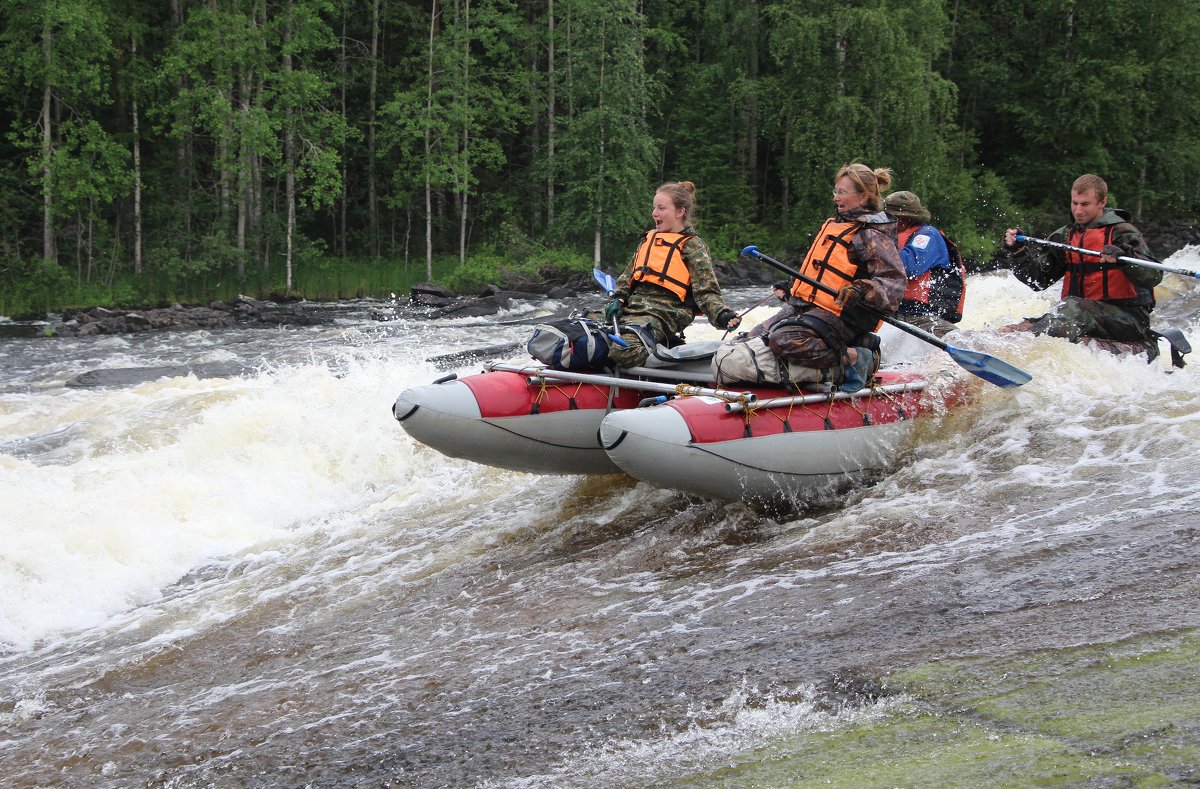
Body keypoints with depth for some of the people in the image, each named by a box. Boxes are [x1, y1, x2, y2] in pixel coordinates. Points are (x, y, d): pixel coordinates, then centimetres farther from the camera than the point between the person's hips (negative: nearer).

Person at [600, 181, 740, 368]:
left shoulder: (693, 247, 2)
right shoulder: (648, 239, 22)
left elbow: (706, 291, -4)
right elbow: (628, 275, 26)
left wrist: (722, 315, -23)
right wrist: (619, 299, 6)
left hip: (663, 314, -7)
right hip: (632, 306, 7)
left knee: (623, 351, -31)